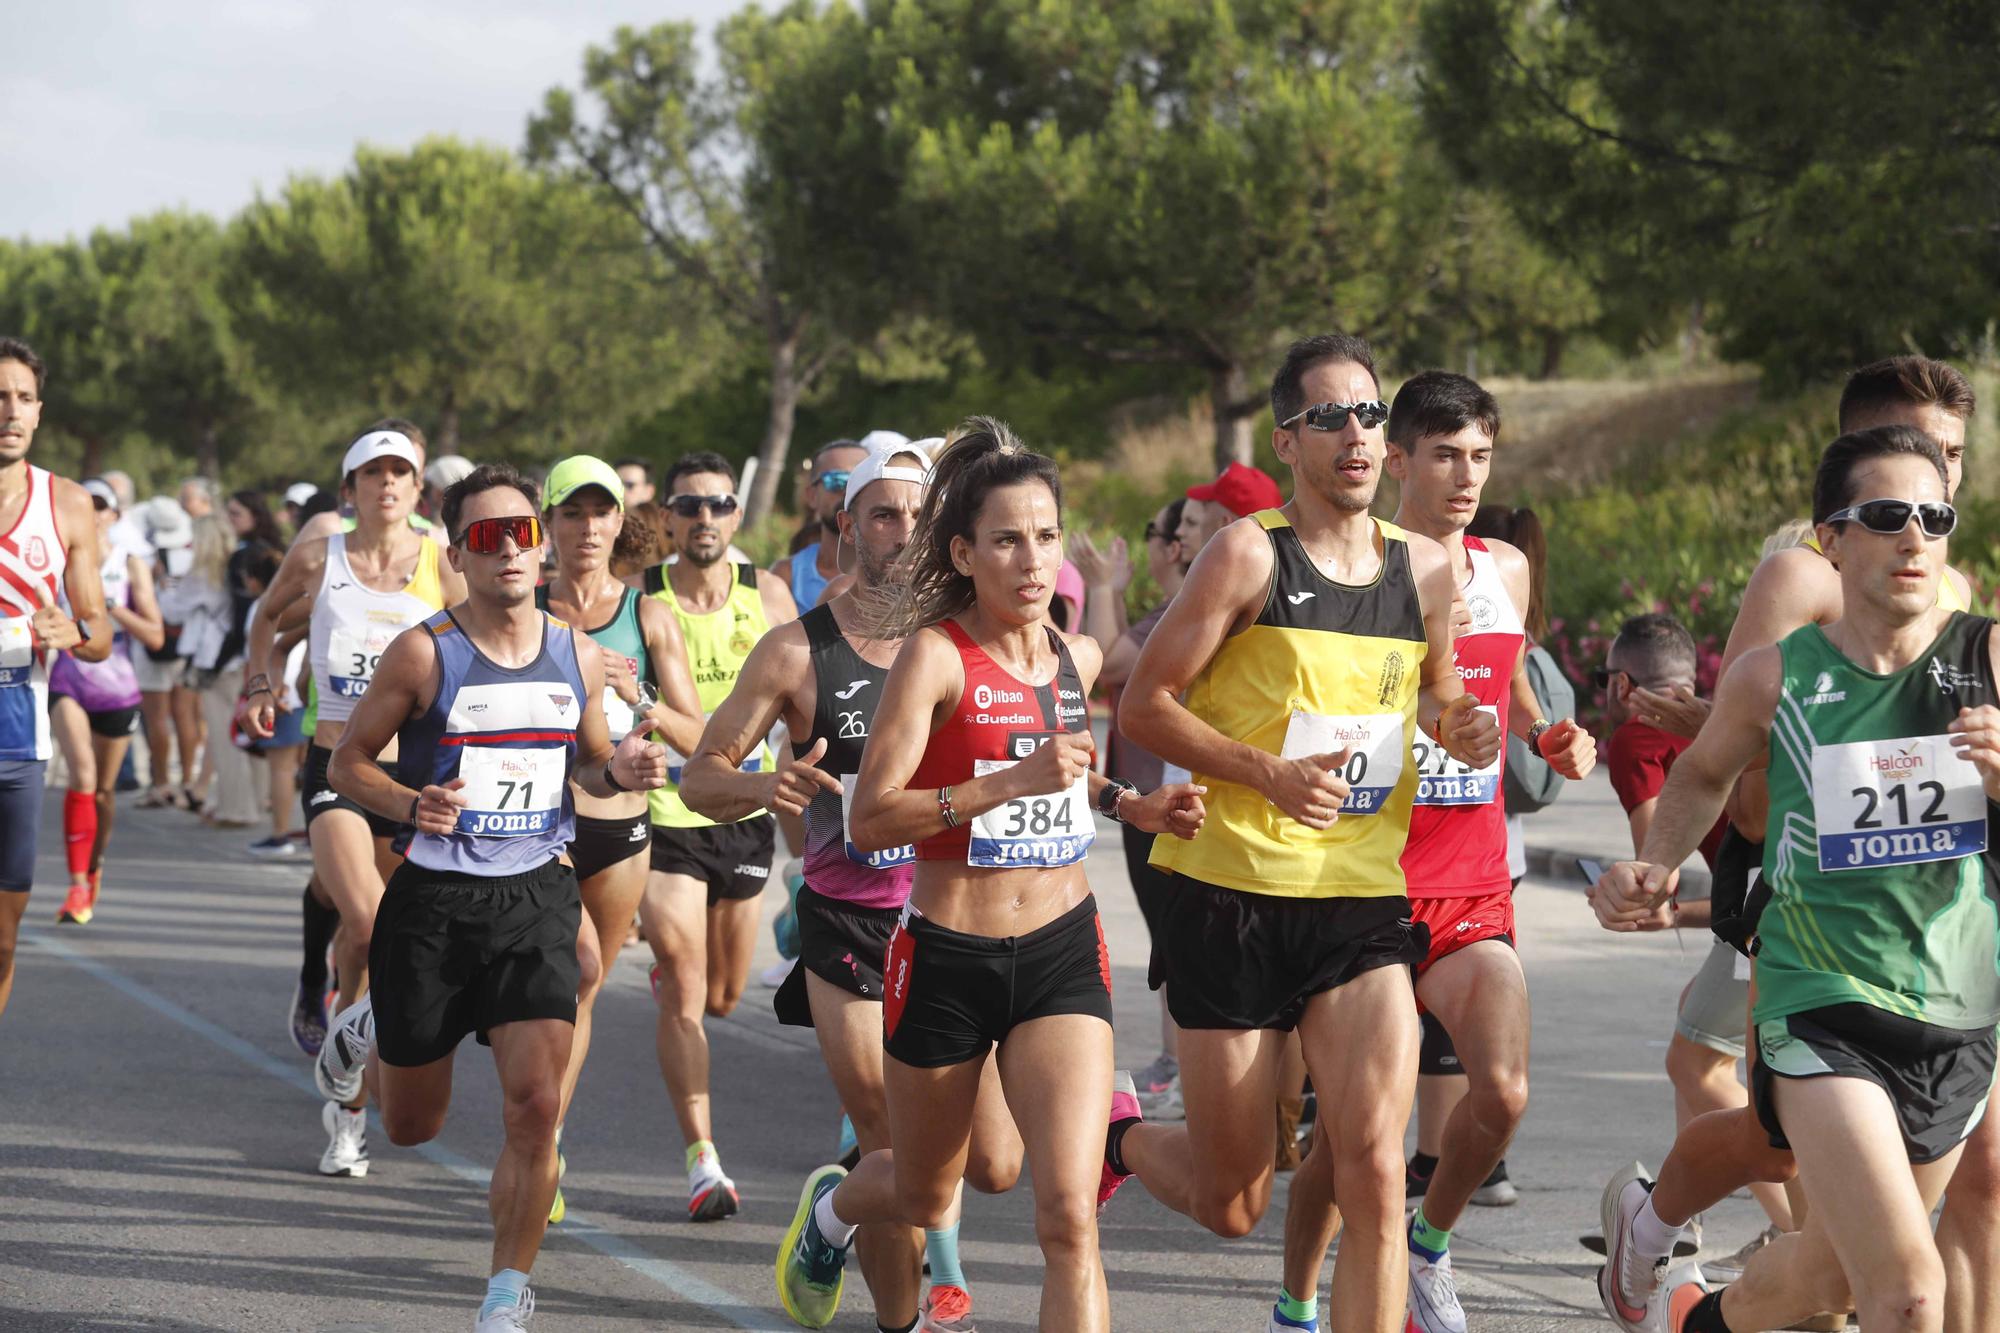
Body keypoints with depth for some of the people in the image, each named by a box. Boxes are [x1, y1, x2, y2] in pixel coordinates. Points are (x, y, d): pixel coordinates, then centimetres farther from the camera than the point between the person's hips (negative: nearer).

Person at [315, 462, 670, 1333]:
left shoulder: (578, 656, 3)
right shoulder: (424, 653, -9)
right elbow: (347, 764, -2)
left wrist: (620, 772, -5)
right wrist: (412, 806, -22)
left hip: (536, 897, 2)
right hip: (434, 899, -2)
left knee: (535, 1104, -14)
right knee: (411, 1126, 12)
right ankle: (367, 1034, 48)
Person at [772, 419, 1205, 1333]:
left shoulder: (1077, 659, 4)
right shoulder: (935, 654, -14)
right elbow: (869, 819, -21)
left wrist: (1131, 805, 10)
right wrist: (1011, 780, -28)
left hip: (1062, 951, 3)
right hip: (948, 958, -3)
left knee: (1070, 1218, -14)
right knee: (924, 1197, 20)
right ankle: (830, 1206, 57)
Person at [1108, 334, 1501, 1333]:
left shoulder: (1427, 571, 8)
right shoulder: (1250, 553, -7)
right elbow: (1143, 705, -7)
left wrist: (1456, 725, 2)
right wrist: (1270, 772, -20)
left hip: (1363, 902, 3)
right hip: (1232, 894, -3)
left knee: (1373, 1164, -15)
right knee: (1231, 1204, 6)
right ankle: (1119, 1142, 39)